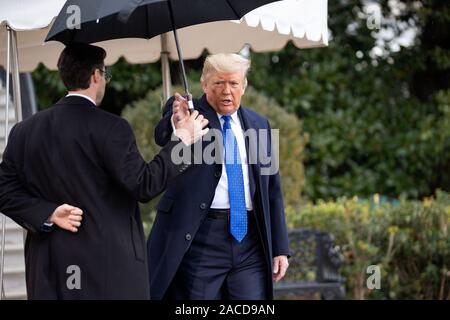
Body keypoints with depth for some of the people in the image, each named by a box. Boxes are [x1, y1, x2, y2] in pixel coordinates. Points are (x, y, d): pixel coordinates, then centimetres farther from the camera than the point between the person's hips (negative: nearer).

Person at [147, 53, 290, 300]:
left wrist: (280, 247, 10)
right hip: (198, 236, -4)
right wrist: (176, 124, -46)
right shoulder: (185, 112, 1)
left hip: (250, 239, 4)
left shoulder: (259, 124, 14)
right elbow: (162, 136, -22)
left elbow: (272, 188, 16)